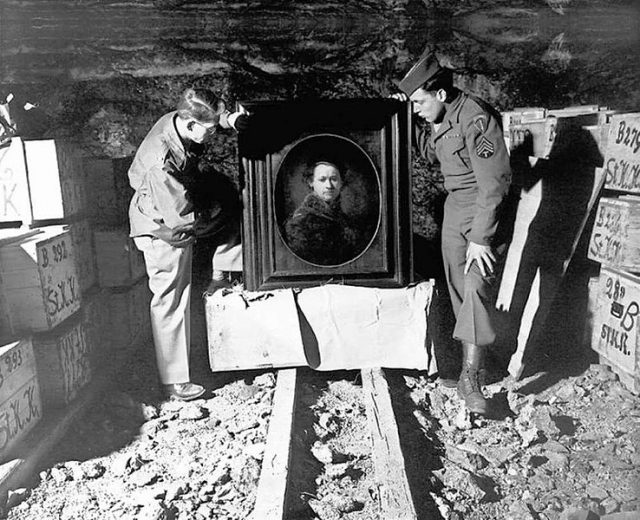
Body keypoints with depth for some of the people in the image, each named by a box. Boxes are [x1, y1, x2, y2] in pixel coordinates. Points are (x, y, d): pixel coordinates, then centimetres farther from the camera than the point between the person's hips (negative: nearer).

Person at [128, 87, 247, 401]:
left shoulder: (178, 120, -13)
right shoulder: (162, 163, -38)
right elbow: (182, 218, -31)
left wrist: (228, 118, -12)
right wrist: (216, 213, -13)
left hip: (181, 213, 8)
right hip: (164, 230, -8)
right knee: (171, 304, 2)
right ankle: (174, 382, 18)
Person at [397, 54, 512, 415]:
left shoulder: (476, 119, -23)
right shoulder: (439, 118, 3)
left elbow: (494, 183, -25)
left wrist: (480, 238, -25)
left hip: (486, 210, -8)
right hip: (455, 206, 9)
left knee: (478, 288, -15)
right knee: (458, 288, 12)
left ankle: (470, 378, -10)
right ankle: (474, 354, 28)